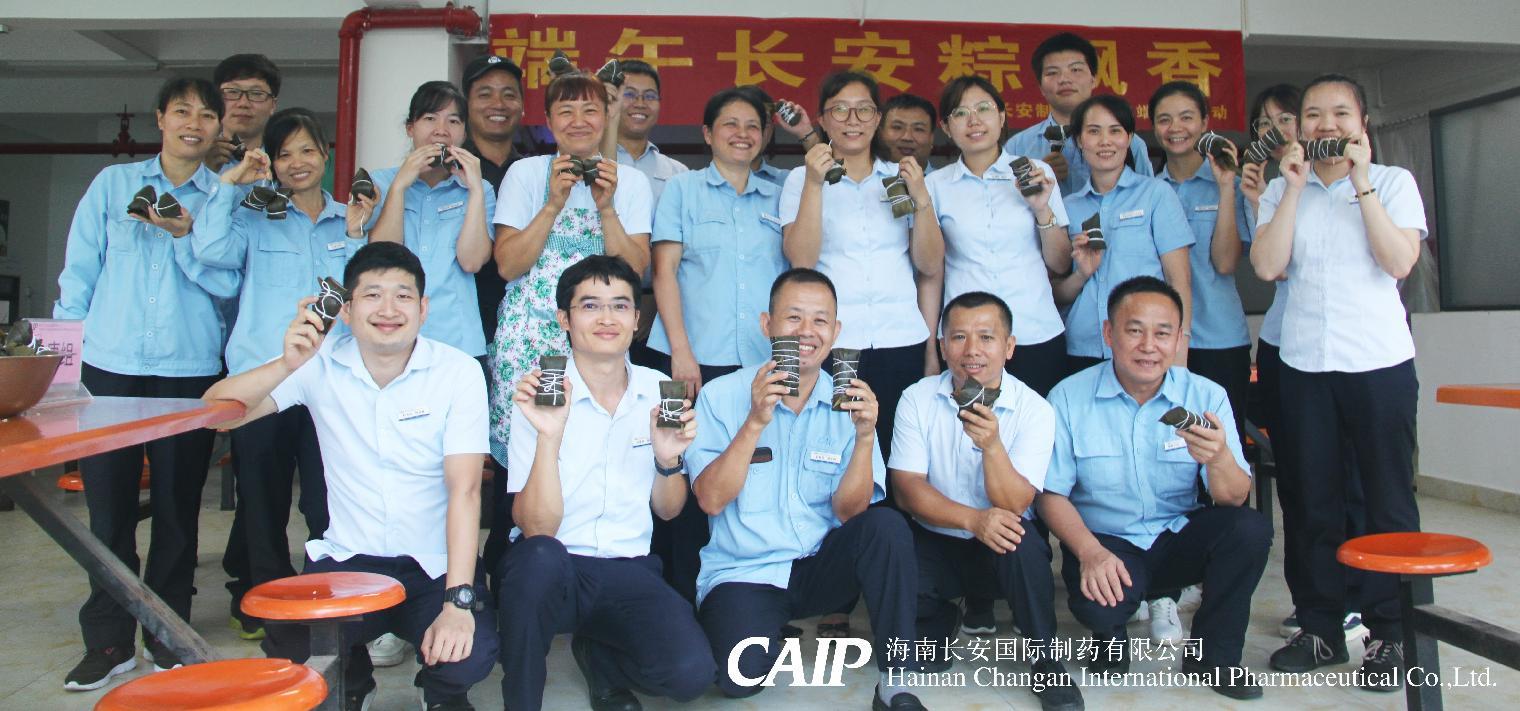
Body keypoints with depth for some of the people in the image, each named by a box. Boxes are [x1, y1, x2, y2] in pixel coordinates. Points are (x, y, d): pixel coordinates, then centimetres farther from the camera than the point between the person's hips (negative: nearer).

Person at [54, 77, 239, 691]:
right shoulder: (112, 183, 10)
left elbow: (229, 283, -3)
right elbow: (79, 271, 9)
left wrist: (186, 236, -16)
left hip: (190, 369, -1)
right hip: (110, 365, 1)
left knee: (177, 507, 6)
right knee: (108, 504, 3)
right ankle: (108, 640, 15)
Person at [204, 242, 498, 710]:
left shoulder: (458, 372, -9)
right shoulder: (322, 364, -2)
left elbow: (464, 489, -15)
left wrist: (458, 601, -24)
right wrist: (287, 365, -27)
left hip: (436, 566, -2)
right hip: (346, 560, 2)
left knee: (469, 657, -27)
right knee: (287, 655, -23)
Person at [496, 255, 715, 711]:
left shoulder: (658, 391, 3)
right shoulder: (540, 396, -7)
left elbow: (668, 511, 10)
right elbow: (536, 528, -15)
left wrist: (668, 459, -11)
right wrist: (549, 436, -29)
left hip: (629, 571, 3)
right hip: (549, 570, -2)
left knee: (692, 672, -22)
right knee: (540, 556, -37)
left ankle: (599, 655, 12)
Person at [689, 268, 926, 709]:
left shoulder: (848, 401, 1)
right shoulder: (722, 396, -5)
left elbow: (847, 511, -7)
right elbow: (711, 500, -14)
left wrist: (864, 437, -23)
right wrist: (755, 423, -25)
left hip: (822, 566, 3)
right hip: (744, 572, -2)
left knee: (887, 525, -26)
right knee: (741, 676, -28)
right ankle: (772, 628, 7)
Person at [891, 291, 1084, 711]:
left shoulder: (1034, 410, -10)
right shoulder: (917, 399, -6)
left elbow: (1014, 506, -18)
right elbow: (908, 488, -12)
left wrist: (992, 445, -37)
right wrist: (972, 519, -29)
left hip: (1002, 544, -1)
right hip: (936, 542, 1)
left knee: (1022, 541, -35)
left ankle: (1047, 662, -8)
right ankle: (940, 622, 8)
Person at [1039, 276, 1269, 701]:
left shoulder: (1206, 396, -4)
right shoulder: (1069, 399, -9)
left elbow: (1234, 499, -10)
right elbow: (1052, 495, -7)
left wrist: (1219, 459, -34)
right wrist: (1090, 552, -25)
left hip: (1180, 539, 3)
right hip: (1106, 541, -3)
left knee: (1250, 529, -25)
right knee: (1098, 602, -34)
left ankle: (1213, 656, 0)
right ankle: (1111, 638, 8)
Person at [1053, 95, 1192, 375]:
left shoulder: (1156, 193, 2)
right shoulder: (1069, 207, 10)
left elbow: (1179, 280, -3)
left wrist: (1180, 349, -13)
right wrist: (1082, 274, -8)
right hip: (1083, 352, 3)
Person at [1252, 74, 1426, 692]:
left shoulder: (1393, 182, 4)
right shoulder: (1282, 191, 8)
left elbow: (1399, 261, -11)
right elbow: (1266, 266, -6)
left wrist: (1361, 182, -10)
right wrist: (1294, 185, -8)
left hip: (1380, 361, -2)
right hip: (1305, 363, 2)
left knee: (1388, 497, 2)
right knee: (1311, 499, 7)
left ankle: (1388, 634, 15)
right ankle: (1320, 628, 19)